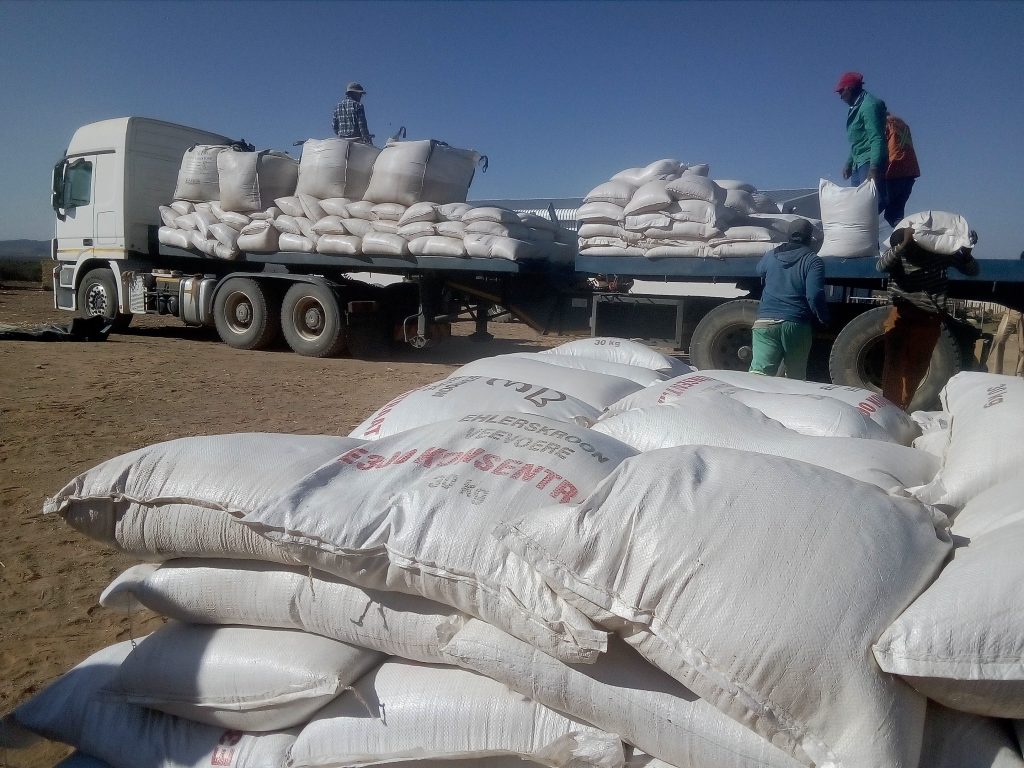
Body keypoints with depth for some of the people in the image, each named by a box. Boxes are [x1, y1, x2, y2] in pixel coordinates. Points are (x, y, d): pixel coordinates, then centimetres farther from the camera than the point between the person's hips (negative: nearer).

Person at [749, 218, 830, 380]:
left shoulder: (771, 255, 12)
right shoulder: (813, 261, -2)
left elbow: (759, 270, 35)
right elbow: (815, 296, -12)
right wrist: (825, 320, 2)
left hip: (765, 322, 2)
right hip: (797, 325, -2)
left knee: (759, 371, -10)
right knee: (796, 378, 15)